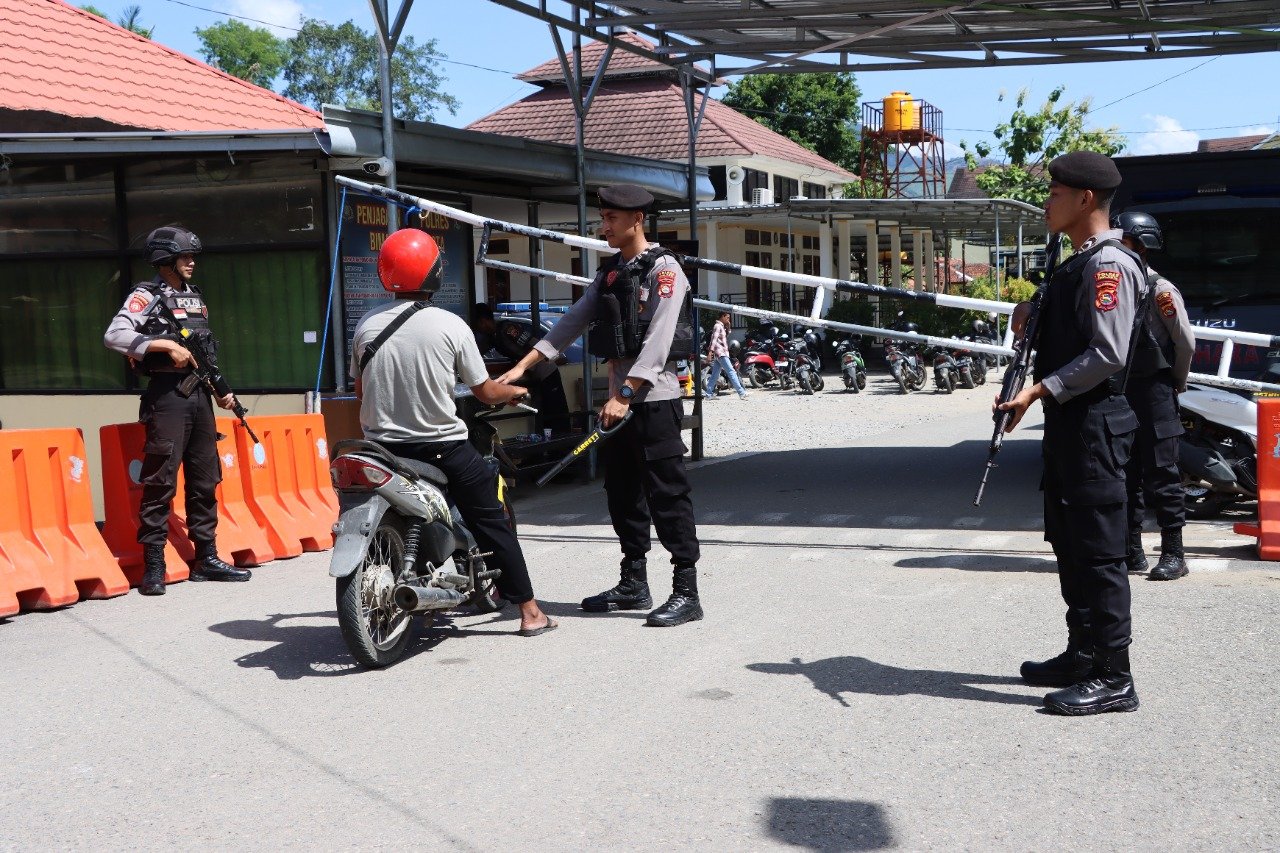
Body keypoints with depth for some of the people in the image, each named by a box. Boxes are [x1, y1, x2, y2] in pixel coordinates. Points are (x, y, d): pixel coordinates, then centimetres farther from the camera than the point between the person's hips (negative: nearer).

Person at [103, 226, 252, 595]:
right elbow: (114, 335, -18)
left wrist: (221, 389, 16)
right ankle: (153, 567, -3)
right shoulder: (147, 296, -4)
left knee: (205, 480, 10)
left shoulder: (195, 298, 18)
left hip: (199, 396, 8)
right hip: (167, 395, -7)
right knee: (161, 483, -7)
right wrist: (168, 345, -22)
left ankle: (206, 558, 18)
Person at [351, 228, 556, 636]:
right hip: (443, 447, -3)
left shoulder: (366, 325, 0)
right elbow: (486, 392, -3)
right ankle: (529, 611, 11)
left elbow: (360, 391, 11)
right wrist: (515, 391, 18)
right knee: (491, 524, 8)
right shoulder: (451, 326, -9)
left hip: (384, 447, 3)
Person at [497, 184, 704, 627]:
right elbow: (572, 322, 13)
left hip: (654, 398, -8)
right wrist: (523, 365, 5)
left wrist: (625, 395, -22)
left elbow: (657, 342, -17)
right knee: (623, 494, 12)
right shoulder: (610, 272, 16)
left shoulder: (663, 268, -8)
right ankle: (634, 585, 22)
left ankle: (686, 592, -3)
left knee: (667, 495, -7)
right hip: (619, 398, 8)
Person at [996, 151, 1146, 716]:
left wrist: (1039, 392, -21)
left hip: (1094, 424, -10)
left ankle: (1113, 679, 2)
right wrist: (1033, 326, 8)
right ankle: (1083, 656, 28)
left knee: (1098, 552, -5)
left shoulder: (1108, 264, -14)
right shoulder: (1079, 263, 17)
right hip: (1069, 421, 10)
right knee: (1070, 544, 16)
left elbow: (1107, 354, -21)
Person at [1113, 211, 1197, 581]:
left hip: (1155, 393, -6)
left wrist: (1176, 383, -4)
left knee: (1161, 475, -3)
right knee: (1125, 475, 9)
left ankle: (1173, 553, 5)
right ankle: (1132, 551, 18)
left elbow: (1186, 342, -7)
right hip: (1120, 393, 6)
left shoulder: (1159, 289, -9)